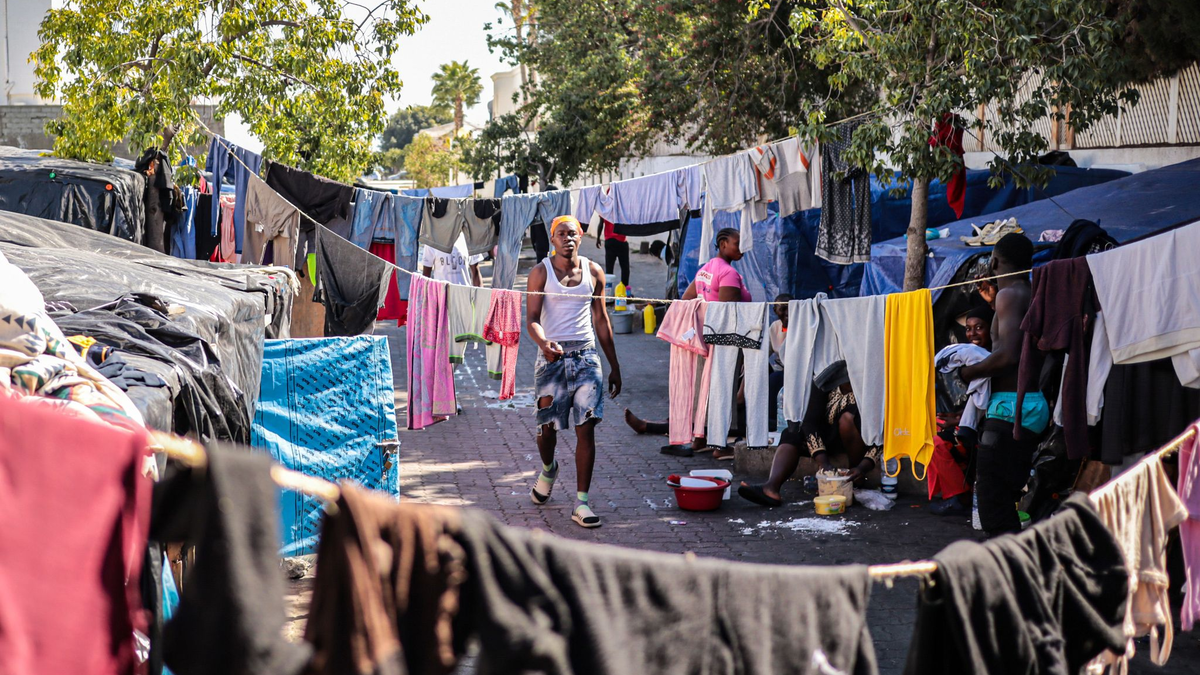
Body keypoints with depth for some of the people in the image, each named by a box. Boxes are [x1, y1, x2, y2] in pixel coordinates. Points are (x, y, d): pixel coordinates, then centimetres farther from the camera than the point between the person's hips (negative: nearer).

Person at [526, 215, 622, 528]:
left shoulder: (593, 272, 9)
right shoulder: (541, 272, 0)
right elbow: (531, 318, -9)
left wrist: (614, 366, 15)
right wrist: (543, 343, -32)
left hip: (586, 355, 2)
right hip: (552, 355, -1)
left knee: (587, 427, -6)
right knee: (547, 426, 4)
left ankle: (581, 502, -2)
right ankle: (548, 469, 40)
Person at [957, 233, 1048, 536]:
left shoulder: (1010, 295, -11)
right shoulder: (1035, 296, 17)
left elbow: (1008, 355, -23)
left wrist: (967, 372, -9)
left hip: (1011, 407, -10)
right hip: (1035, 405, 10)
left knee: (993, 506, -9)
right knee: (1004, 497, 16)